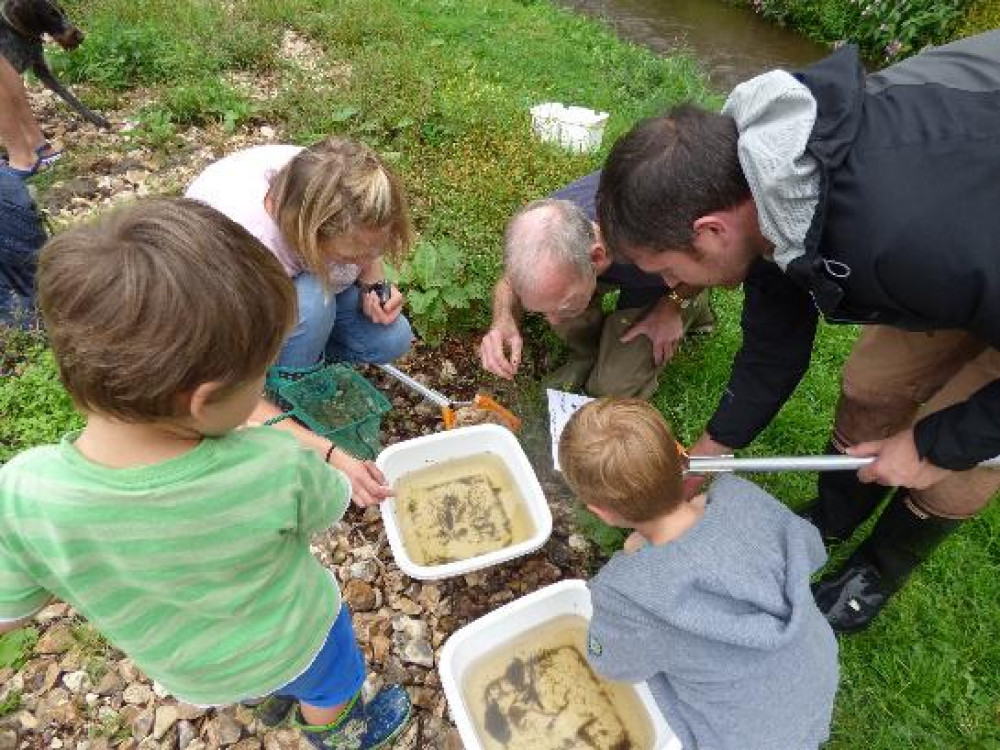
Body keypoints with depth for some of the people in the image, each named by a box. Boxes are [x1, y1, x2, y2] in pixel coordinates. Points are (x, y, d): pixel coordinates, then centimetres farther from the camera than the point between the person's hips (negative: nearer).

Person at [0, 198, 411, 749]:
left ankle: (273, 694, 69)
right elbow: (329, 504, -18)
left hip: (186, 676, 3)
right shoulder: (276, 469, -42)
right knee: (331, 689, 34)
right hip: (294, 641, -2)